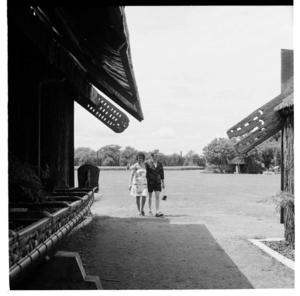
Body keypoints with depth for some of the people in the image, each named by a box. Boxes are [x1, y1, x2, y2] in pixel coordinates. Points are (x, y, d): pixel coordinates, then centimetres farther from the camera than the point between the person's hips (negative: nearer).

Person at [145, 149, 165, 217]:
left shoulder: (159, 164, 4)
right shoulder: (147, 163, -7)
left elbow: (162, 173, 10)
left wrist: (163, 182, 10)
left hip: (157, 182, 2)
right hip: (149, 182, -2)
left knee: (157, 197, -8)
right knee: (150, 196, 12)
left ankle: (157, 212, -12)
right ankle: (150, 210, 31)